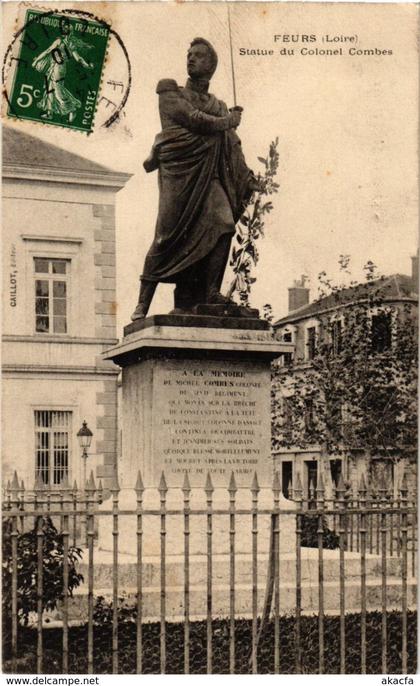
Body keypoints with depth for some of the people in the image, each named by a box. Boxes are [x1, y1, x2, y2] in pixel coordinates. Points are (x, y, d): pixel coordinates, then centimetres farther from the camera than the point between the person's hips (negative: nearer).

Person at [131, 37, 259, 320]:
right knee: (169, 237, -12)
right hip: (178, 171, -4)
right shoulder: (171, 94, 11)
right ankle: (143, 304, -7)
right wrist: (231, 121, 8)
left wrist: (248, 179, 3)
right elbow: (195, 120, -6)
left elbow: (233, 148, 17)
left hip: (208, 176, 4)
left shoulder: (219, 107, 24)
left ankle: (210, 292, -14)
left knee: (224, 223, -19)